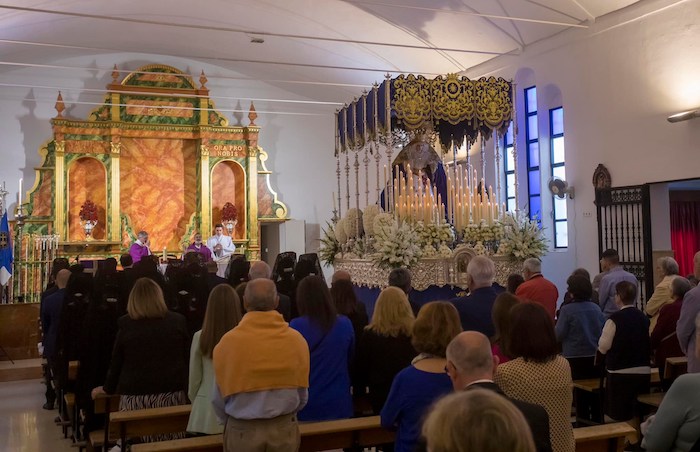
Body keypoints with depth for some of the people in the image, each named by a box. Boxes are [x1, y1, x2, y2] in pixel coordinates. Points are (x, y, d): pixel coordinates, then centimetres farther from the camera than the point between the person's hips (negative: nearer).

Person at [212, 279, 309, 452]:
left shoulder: (228, 341, -13)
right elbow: (302, 394, 1)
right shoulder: (297, 339, -9)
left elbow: (219, 397, -3)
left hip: (242, 429, -1)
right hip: (285, 428, 1)